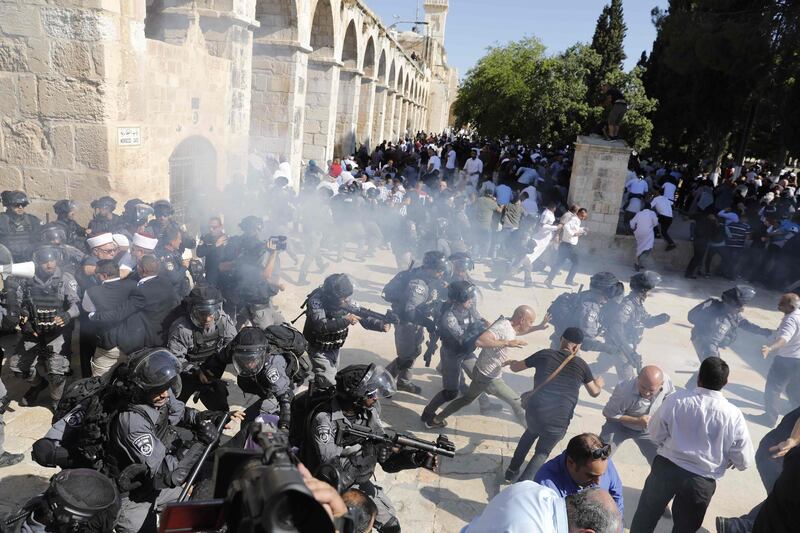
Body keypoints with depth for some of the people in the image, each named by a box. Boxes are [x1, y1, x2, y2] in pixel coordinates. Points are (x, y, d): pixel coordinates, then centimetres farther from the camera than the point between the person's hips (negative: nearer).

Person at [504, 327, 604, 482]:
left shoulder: (545, 354, 3)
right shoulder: (581, 365, 5)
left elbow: (515, 368, 15)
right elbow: (594, 393, 21)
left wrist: (511, 362, 38)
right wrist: (599, 383, 43)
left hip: (533, 413, 1)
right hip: (558, 424, -1)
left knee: (531, 432, 35)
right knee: (542, 452, 24)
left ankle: (512, 472, 39)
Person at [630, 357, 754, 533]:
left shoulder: (674, 400, -15)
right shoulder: (733, 415, -16)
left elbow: (656, 434, -1)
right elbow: (744, 462, -5)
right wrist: (725, 460, 16)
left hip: (666, 467, 0)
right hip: (702, 481, 1)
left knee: (645, 516, 23)